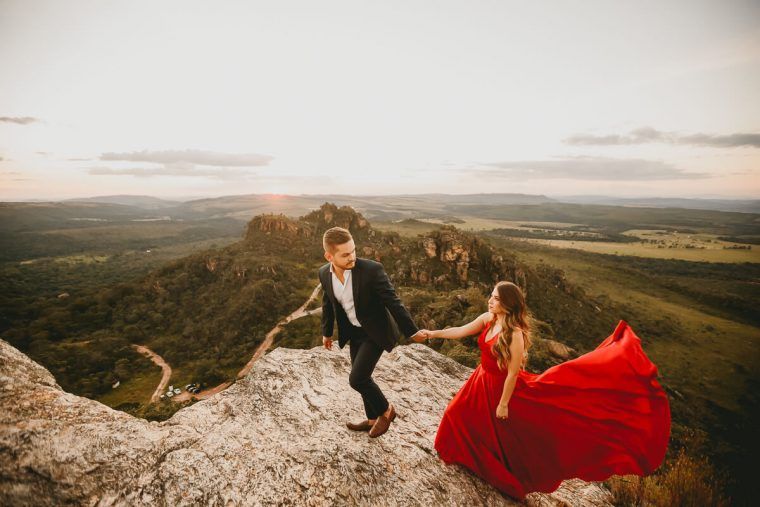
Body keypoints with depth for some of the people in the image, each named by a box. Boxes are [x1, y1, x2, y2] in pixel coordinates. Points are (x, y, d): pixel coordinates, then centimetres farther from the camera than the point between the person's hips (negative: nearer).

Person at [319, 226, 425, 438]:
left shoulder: (371, 269, -28)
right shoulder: (324, 273, -11)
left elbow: (393, 301, -20)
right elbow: (328, 303, 6)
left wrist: (412, 331, -13)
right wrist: (327, 332, 17)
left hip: (375, 332, -6)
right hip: (354, 332, 6)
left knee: (357, 378, -8)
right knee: (361, 378, 17)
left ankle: (386, 410, 19)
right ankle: (373, 418, 40)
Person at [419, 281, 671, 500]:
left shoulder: (515, 334, -32)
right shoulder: (487, 319, -10)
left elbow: (512, 373, -24)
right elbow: (461, 331, -1)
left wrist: (503, 404, -16)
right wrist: (433, 333, -3)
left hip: (504, 387, -8)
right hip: (483, 382, 8)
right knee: (462, 413, 26)